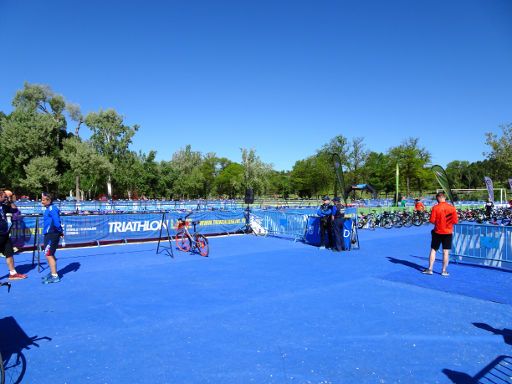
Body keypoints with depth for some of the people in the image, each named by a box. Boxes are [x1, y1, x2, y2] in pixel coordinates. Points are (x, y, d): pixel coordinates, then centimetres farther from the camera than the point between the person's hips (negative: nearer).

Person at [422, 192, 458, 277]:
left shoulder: (435, 208, -10)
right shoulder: (452, 208, -5)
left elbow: (432, 220, -11)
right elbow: (455, 221, -4)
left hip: (437, 232, -1)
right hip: (448, 232, 1)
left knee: (433, 250, 9)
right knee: (446, 252, 7)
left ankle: (430, 269, 11)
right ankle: (444, 271, 12)